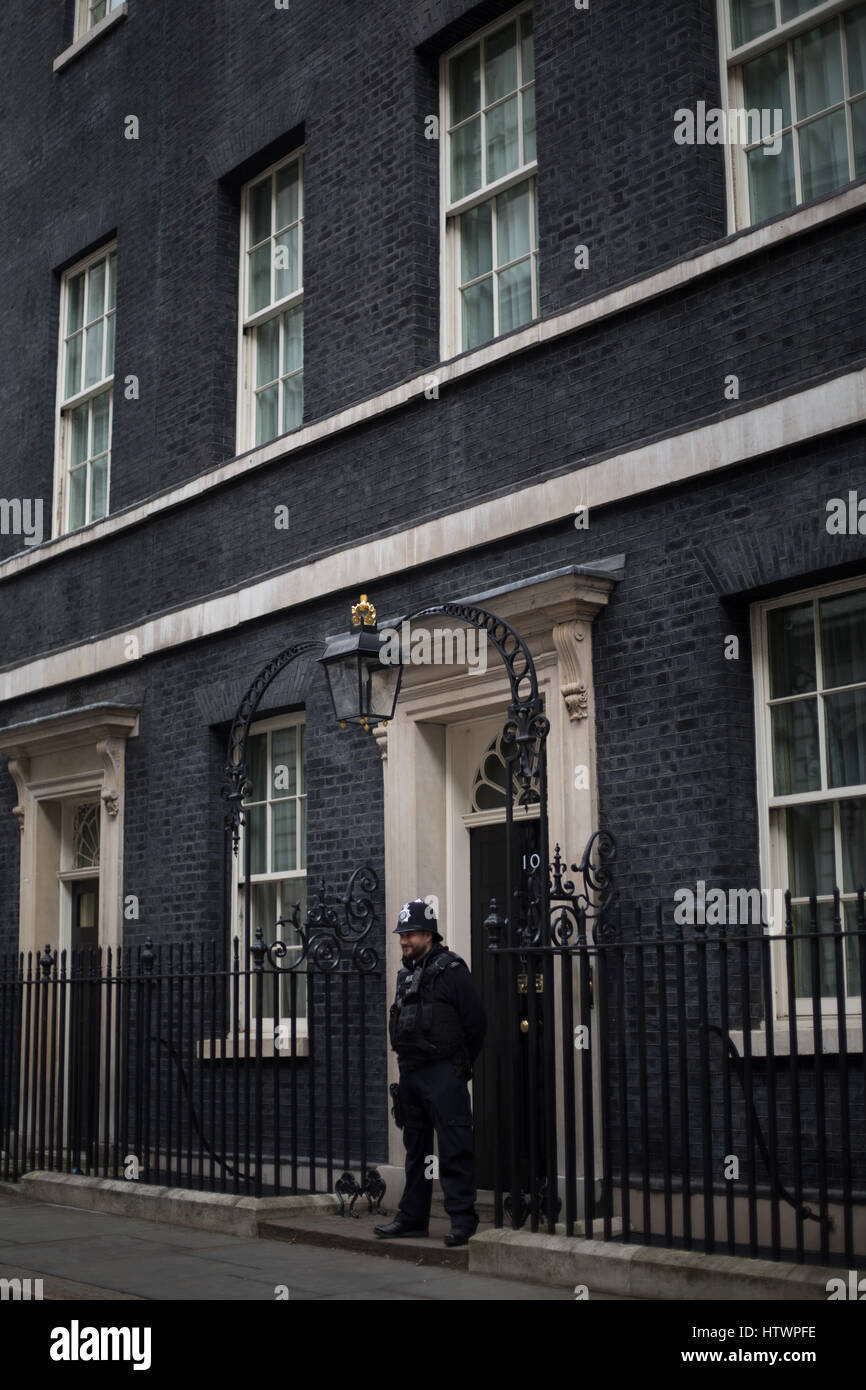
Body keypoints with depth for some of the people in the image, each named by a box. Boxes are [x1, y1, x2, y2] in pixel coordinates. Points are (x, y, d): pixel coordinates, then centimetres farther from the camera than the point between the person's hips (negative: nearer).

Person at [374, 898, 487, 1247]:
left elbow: (475, 1023, -9)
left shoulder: (451, 969, -9)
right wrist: (408, 1062, 16)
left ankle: (463, 1220, -4)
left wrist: (458, 1065, -1)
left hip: (443, 1074, -8)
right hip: (411, 1073, 8)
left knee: (454, 1151, -7)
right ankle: (412, 1217, 22)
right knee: (415, 1148, 14)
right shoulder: (406, 974, 15)